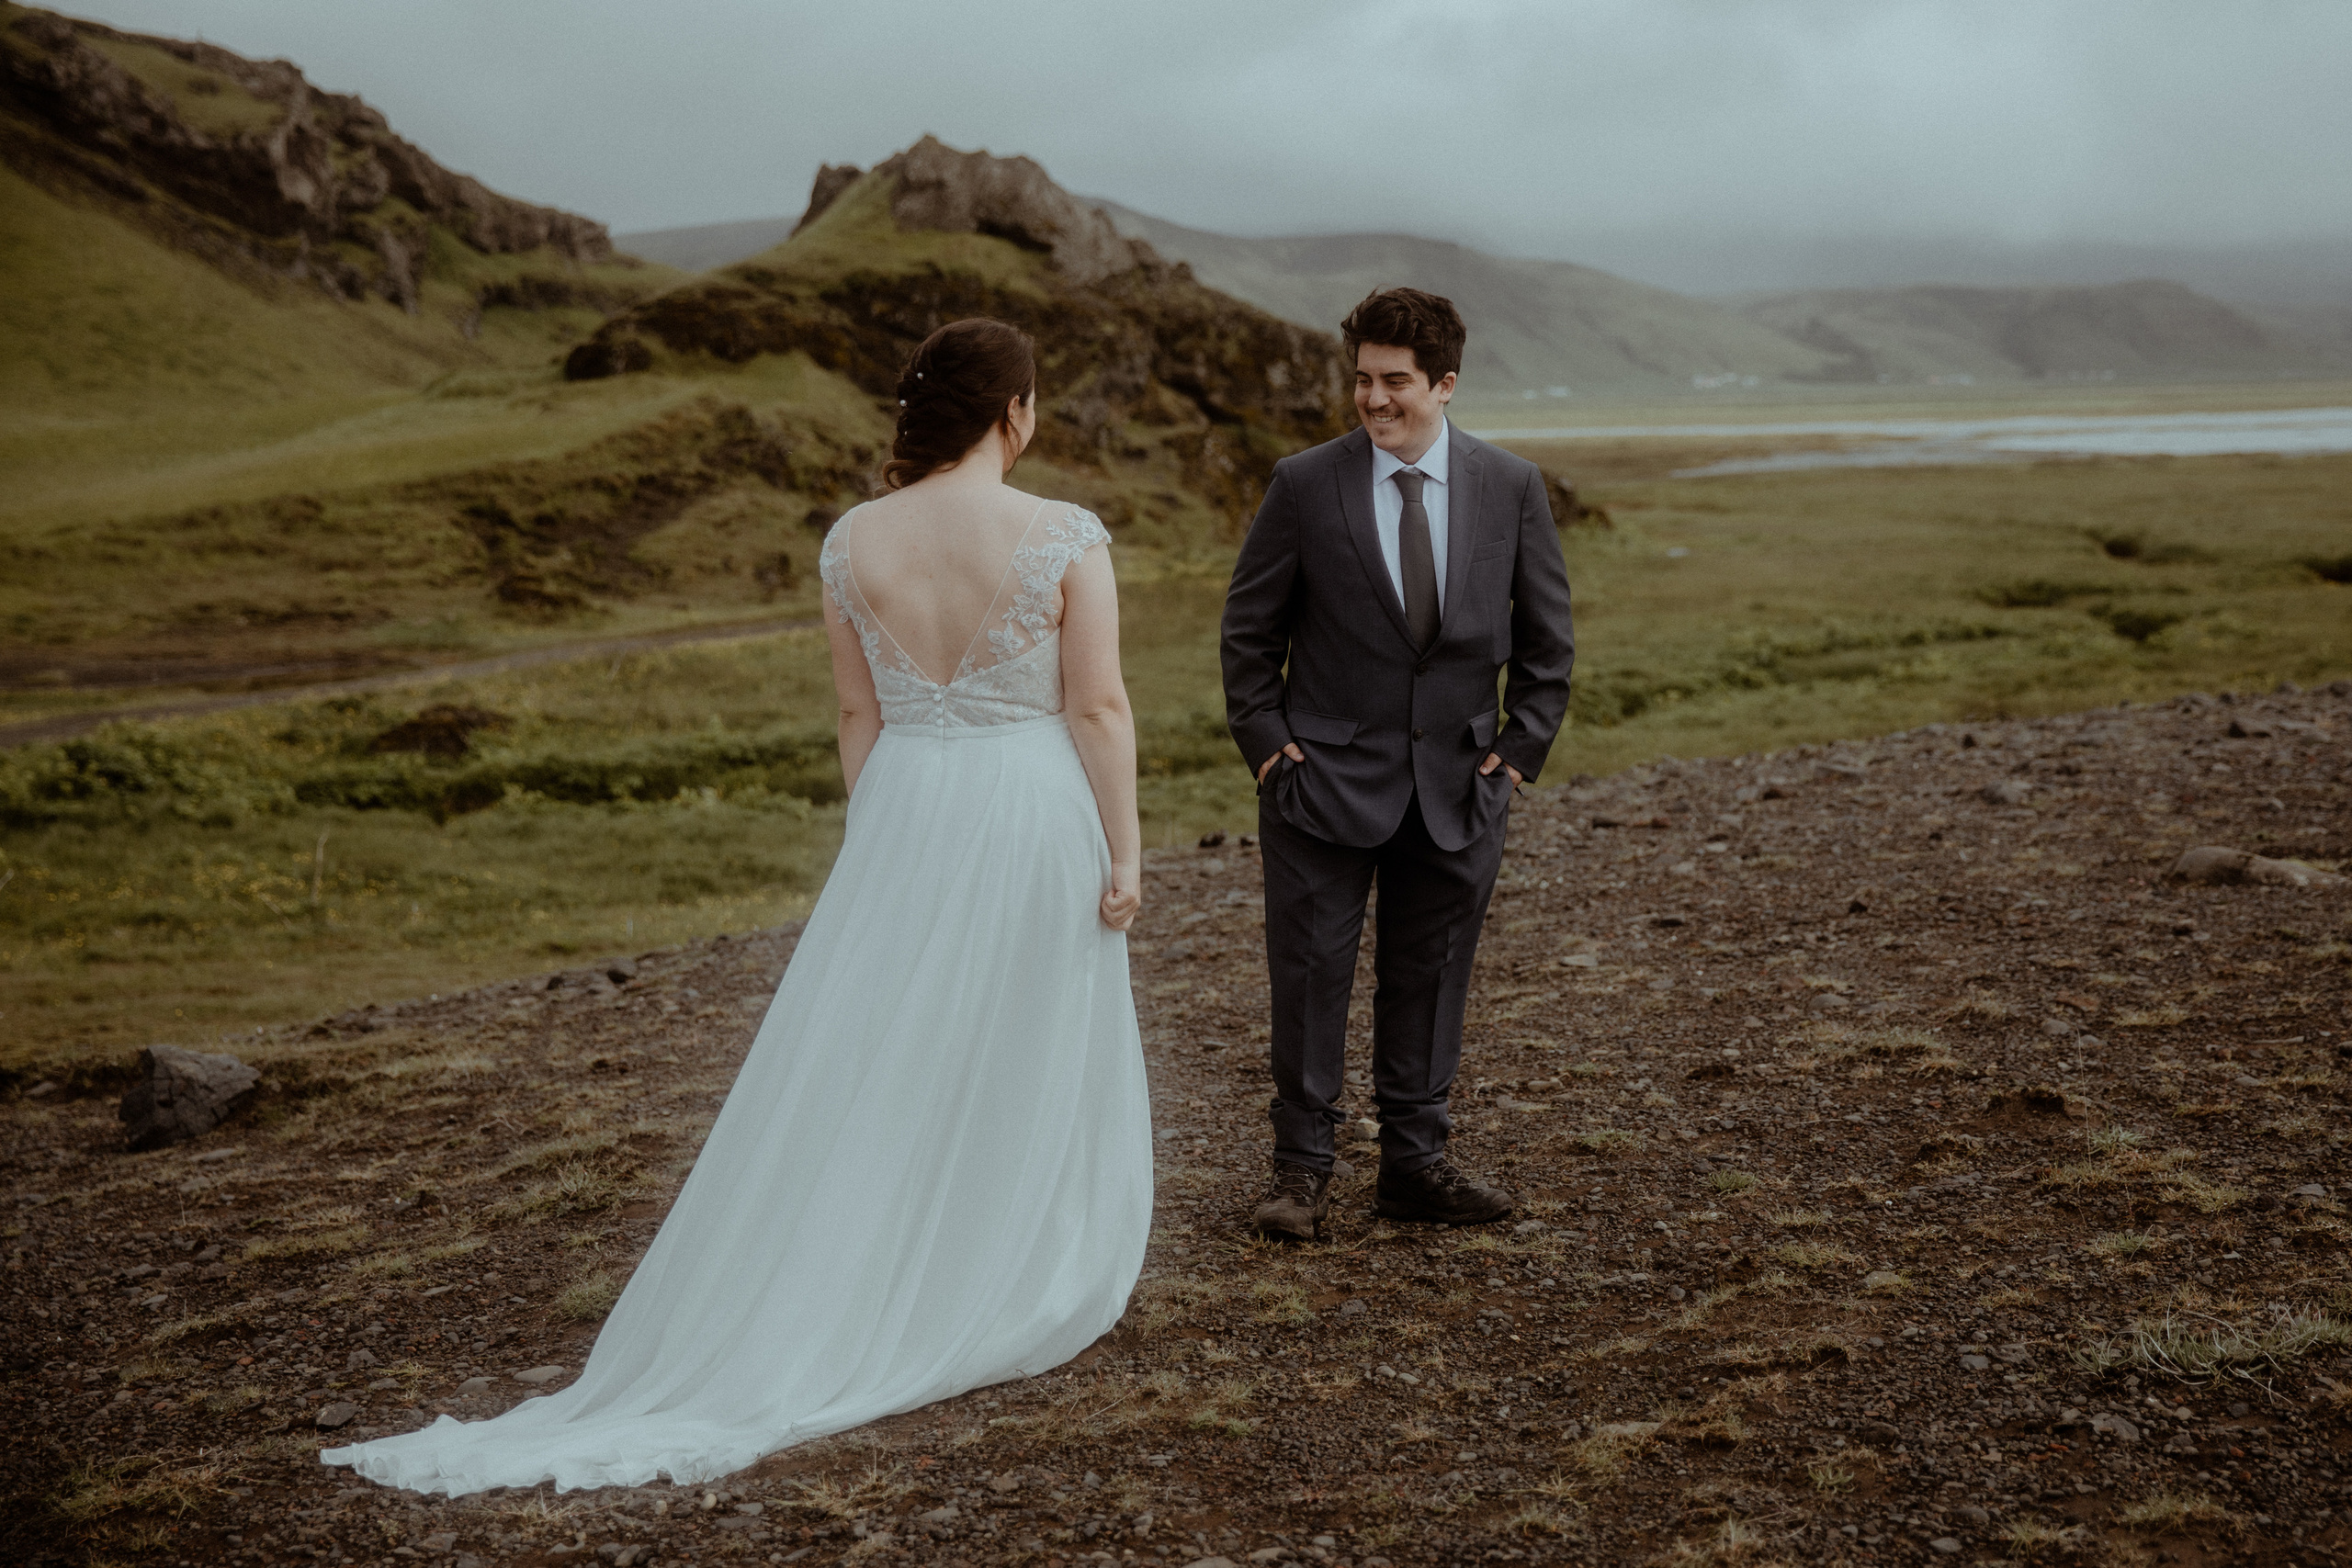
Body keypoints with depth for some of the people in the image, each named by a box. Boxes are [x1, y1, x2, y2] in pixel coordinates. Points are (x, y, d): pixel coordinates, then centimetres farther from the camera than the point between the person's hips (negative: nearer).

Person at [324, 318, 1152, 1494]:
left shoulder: (855, 541, -1)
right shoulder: (1065, 537, -12)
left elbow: (859, 714, 5)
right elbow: (1099, 710, -11)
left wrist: (878, 846, 13)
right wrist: (1126, 852, -4)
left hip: (907, 821, 3)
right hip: (1035, 823, -2)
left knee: (870, 1070, 11)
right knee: (1030, 1070, 12)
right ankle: (1008, 1308, 23)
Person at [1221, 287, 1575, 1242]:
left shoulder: (1511, 488, 0)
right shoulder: (1305, 485, -5)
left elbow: (1546, 634, 8)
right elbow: (1250, 627, 3)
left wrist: (1521, 747, 1)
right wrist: (1265, 739, -4)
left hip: (1458, 784, 2)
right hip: (1326, 776, -2)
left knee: (1430, 975, 10)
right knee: (1310, 972, 1)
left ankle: (1415, 1161, 23)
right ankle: (1302, 1167, 13)